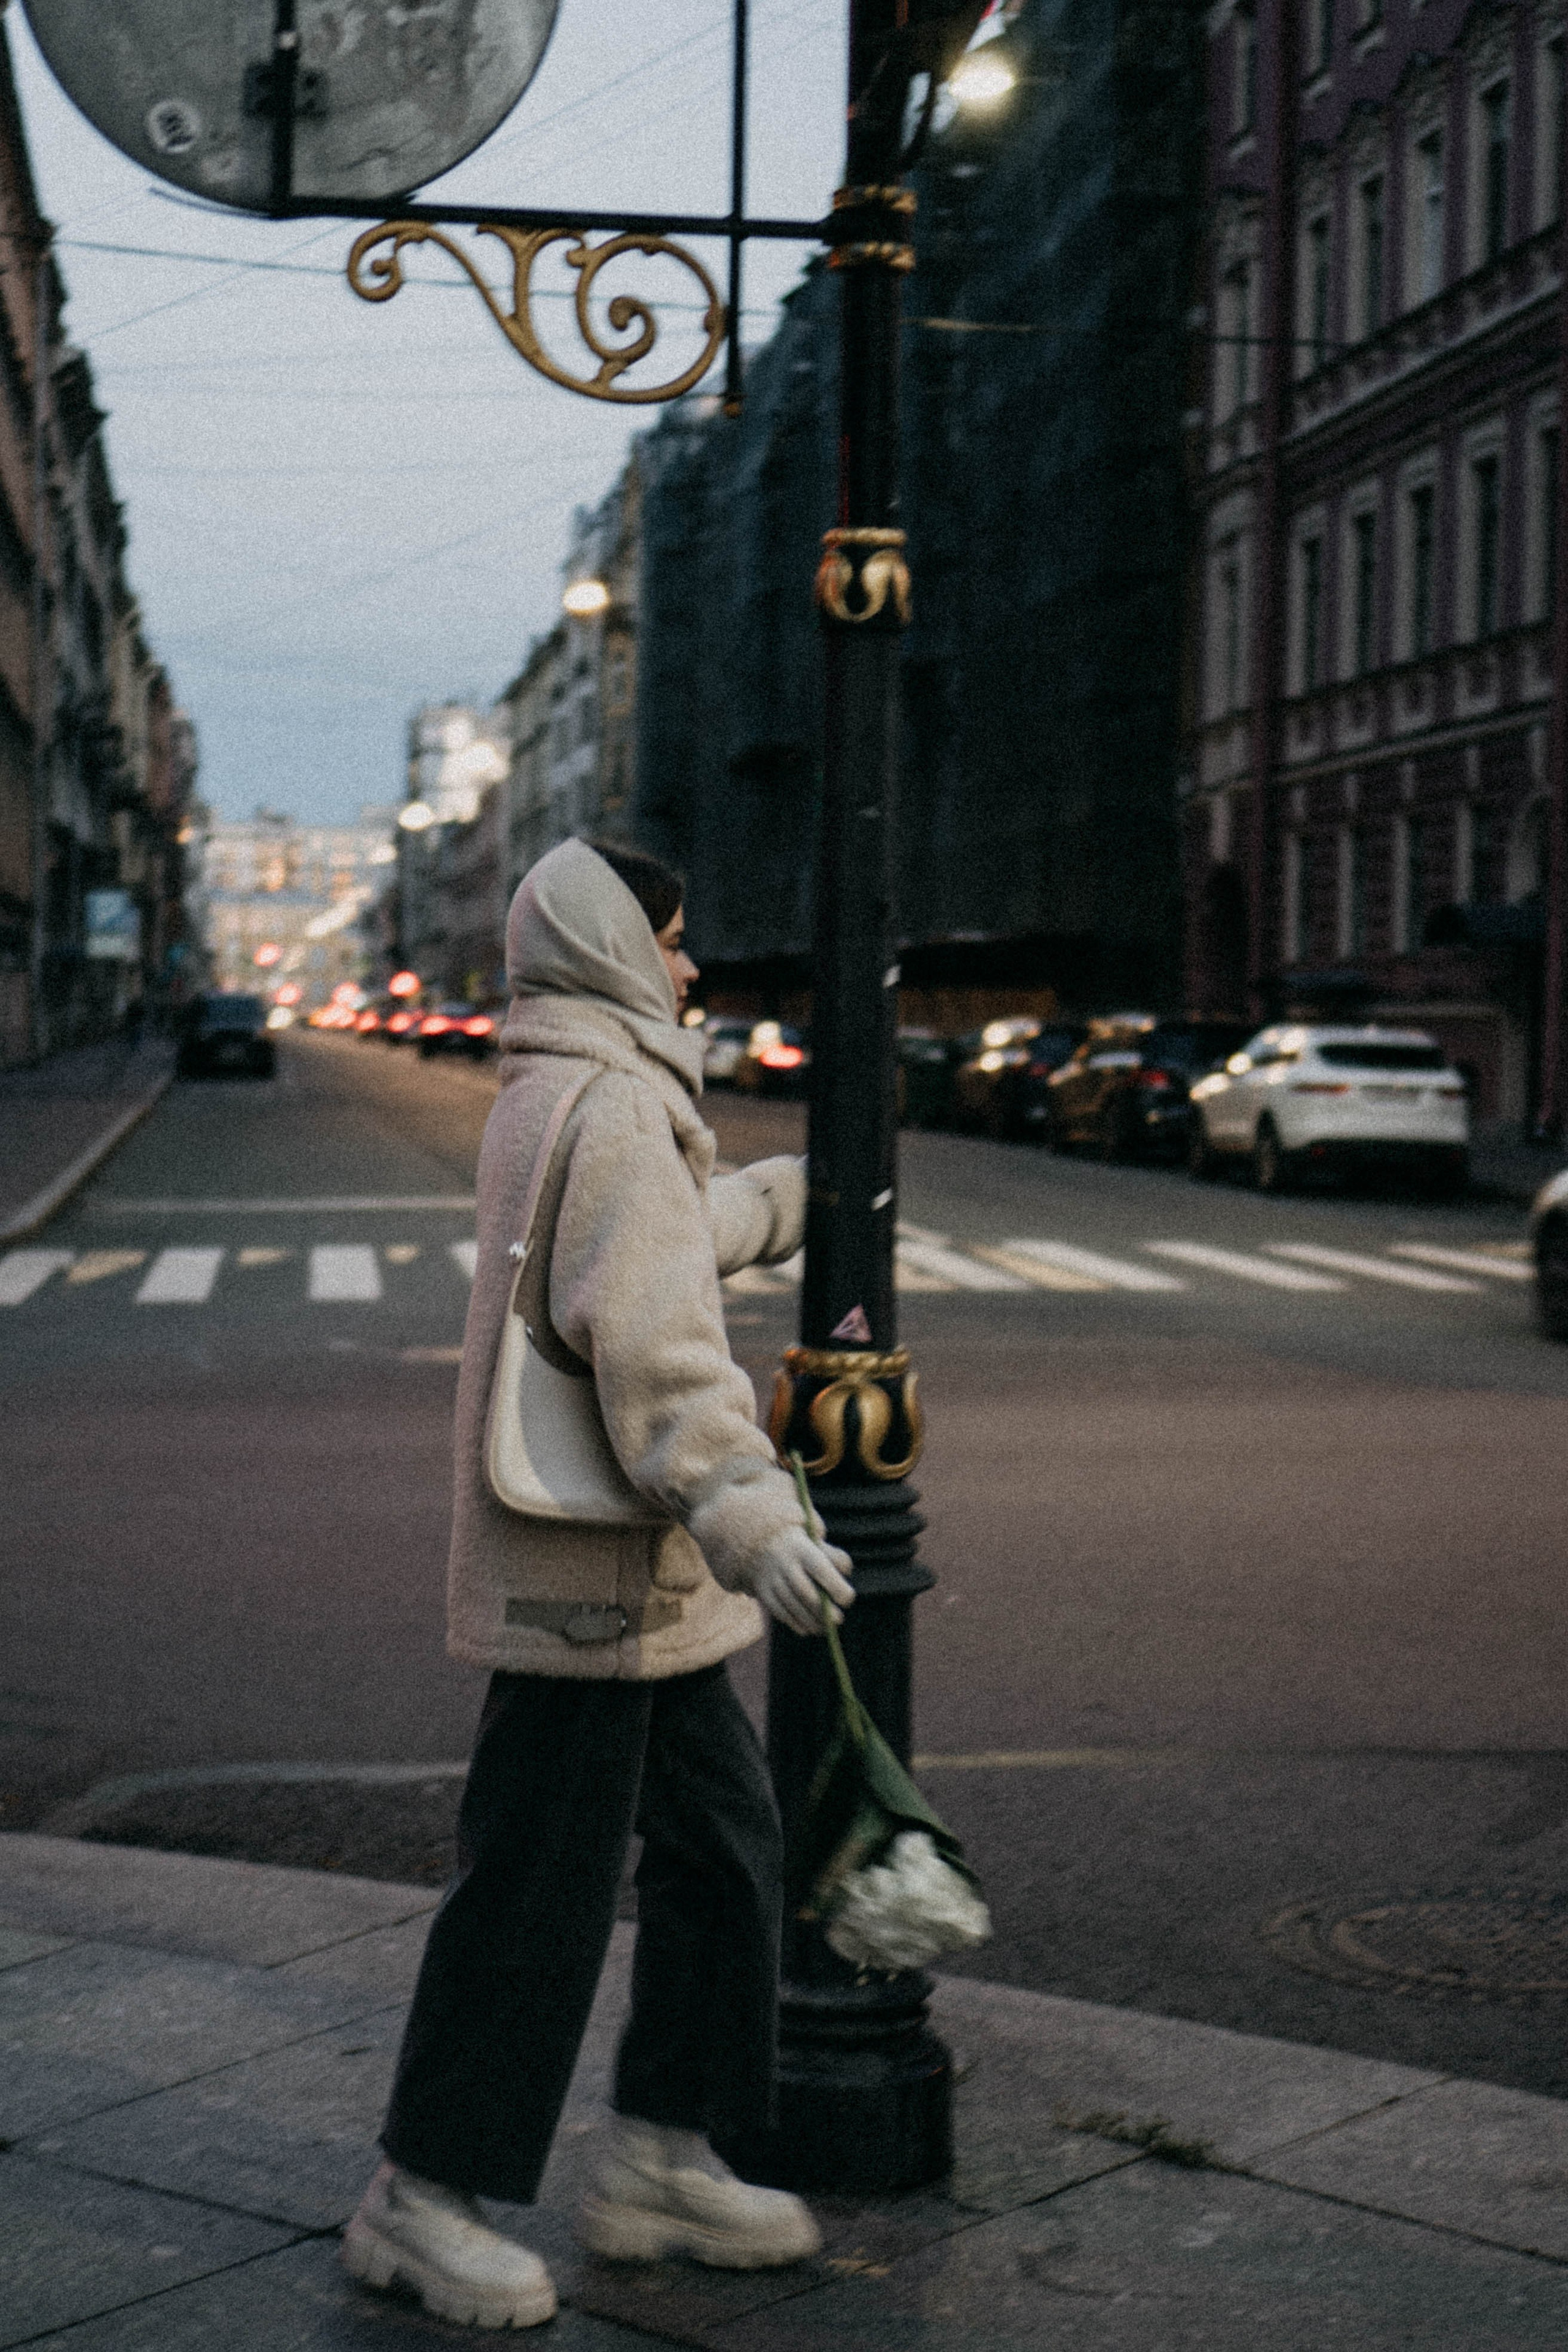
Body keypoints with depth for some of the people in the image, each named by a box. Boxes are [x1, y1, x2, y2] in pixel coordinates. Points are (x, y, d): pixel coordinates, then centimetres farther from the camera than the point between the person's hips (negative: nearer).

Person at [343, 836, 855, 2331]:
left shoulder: (551, 1099, 18)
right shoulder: (607, 1103, -16)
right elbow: (650, 1330, -28)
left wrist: (793, 1197, 53)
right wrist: (744, 1506, -36)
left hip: (650, 1583, 11)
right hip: (586, 1574, -11)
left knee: (721, 1845, 15)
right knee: (540, 1885, -3)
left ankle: (661, 2160, 25)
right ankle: (423, 2197, 10)